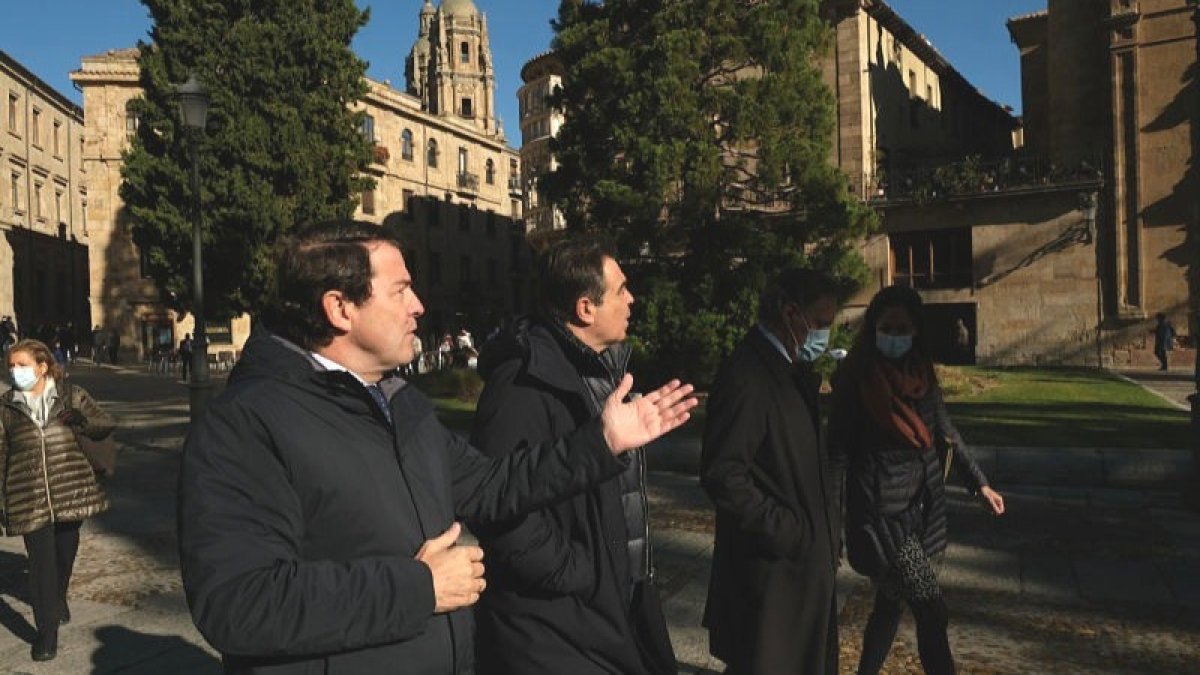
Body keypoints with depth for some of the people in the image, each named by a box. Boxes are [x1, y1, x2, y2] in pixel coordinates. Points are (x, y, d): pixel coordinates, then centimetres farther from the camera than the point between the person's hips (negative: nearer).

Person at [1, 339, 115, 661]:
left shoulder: (72, 397, 2)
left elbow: (105, 426, 7)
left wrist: (84, 421, -16)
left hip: (70, 489, 1)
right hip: (29, 498, -1)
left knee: (65, 552, 17)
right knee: (41, 561, -5)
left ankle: (58, 598, 46)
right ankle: (47, 630, 4)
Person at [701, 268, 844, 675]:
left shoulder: (792, 370, 9)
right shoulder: (745, 376, -21)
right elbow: (722, 475, -24)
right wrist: (788, 532, -19)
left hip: (805, 561, 9)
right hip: (772, 569, -9)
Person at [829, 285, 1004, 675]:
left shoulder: (921, 376, 3)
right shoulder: (856, 383, -15)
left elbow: (946, 433, 15)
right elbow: (838, 452, -14)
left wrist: (979, 484, 16)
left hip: (920, 509, 6)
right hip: (882, 513, -6)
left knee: (891, 604, 17)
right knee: (931, 612, -5)